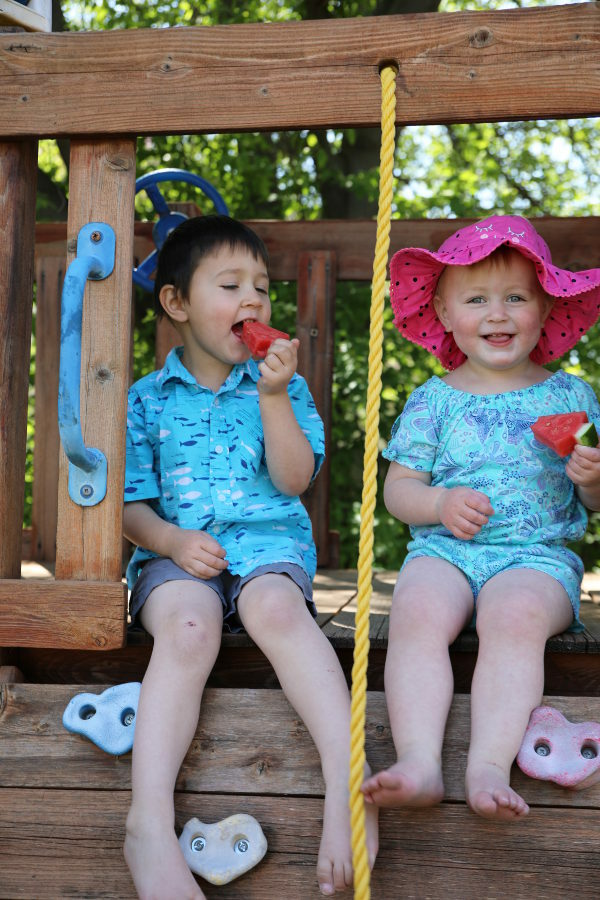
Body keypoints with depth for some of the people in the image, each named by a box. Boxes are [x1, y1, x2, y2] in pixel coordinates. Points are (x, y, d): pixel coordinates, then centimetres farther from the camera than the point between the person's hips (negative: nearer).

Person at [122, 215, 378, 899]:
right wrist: (171, 539, -12)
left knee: (275, 606, -37)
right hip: (177, 554, -1)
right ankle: (150, 822, -49)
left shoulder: (282, 386, 17)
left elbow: (293, 481, 4)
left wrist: (274, 397, -5)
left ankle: (347, 777, -49)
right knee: (187, 626, -36)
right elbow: (131, 503, 9)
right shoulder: (147, 399, 14)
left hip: (268, 543, 1)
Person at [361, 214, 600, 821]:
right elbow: (398, 488, 11)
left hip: (538, 554, -1)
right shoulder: (433, 401, 12)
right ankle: (419, 762, -41)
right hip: (444, 548, 1)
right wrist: (441, 505, -10)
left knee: (514, 614, -35)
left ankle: (489, 766, -43)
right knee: (416, 612, -32)